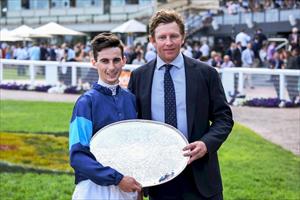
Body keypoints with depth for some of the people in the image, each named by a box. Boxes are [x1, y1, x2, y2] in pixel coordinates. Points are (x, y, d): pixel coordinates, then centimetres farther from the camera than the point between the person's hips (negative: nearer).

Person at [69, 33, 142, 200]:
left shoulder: (131, 99, 4)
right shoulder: (87, 102, -10)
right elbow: (77, 156, -13)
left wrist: (138, 185, 5)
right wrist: (117, 178, -18)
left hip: (128, 186, 4)